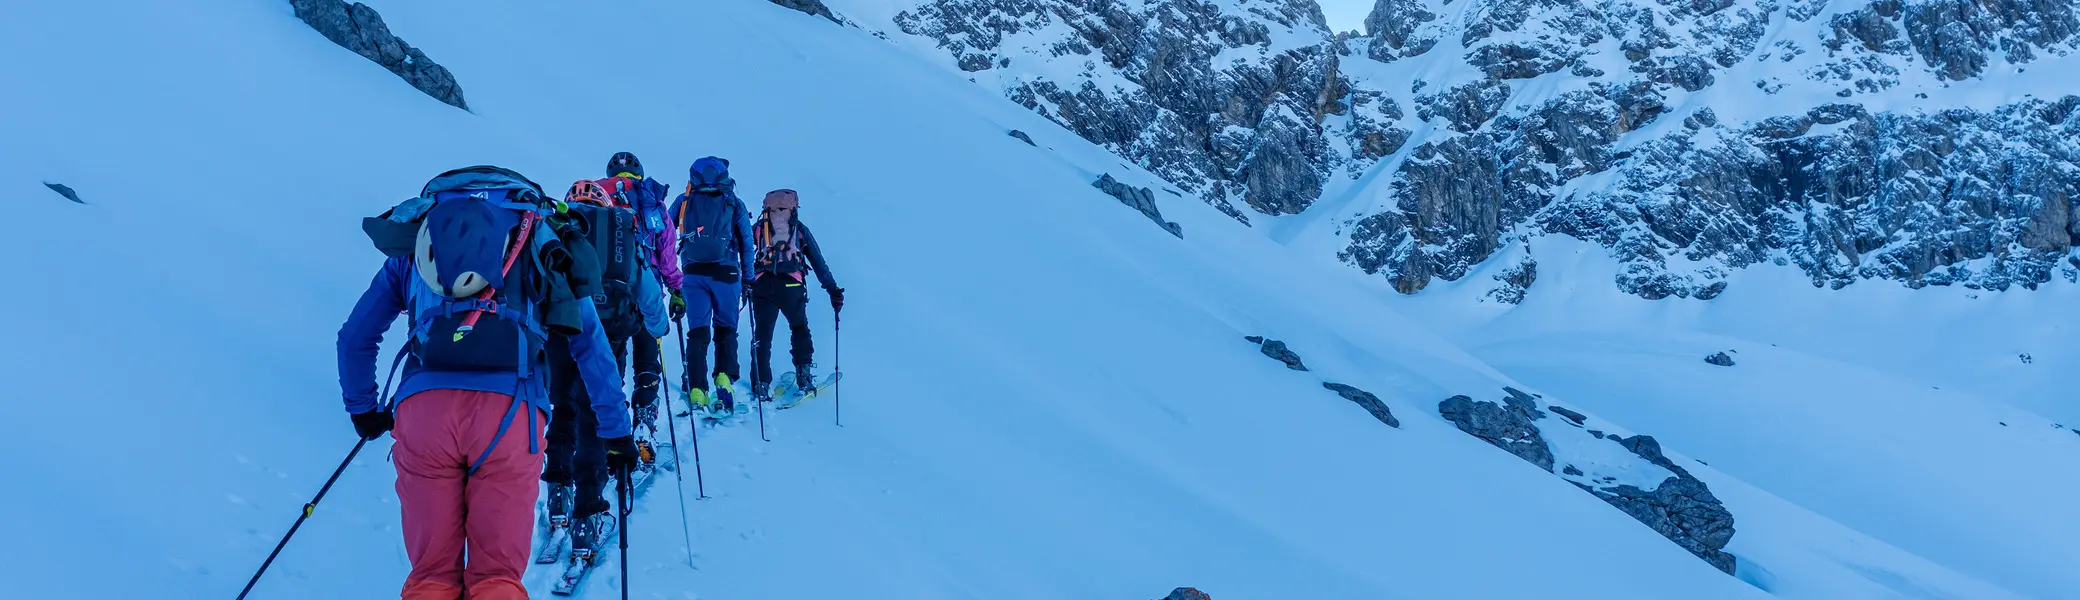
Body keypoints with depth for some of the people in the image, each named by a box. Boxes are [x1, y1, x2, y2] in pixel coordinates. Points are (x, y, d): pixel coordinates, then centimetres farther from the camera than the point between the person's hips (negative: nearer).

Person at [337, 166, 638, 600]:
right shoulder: (543, 253, 26)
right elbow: (591, 347, 23)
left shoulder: (410, 248, 29)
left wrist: (363, 410, 48)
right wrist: (617, 433, 27)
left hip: (422, 407, 1)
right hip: (510, 413, -1)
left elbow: (354, 339, 34)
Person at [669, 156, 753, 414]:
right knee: (726, 328, 11)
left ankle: (696, 391, -6)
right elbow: (747, 241, 5)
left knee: (697, 331, 3)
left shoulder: (684, 201, 10)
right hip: (726, 272, -1)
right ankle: (724, 378, -8)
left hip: (693, 273, 1)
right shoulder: (734, 203, 7)